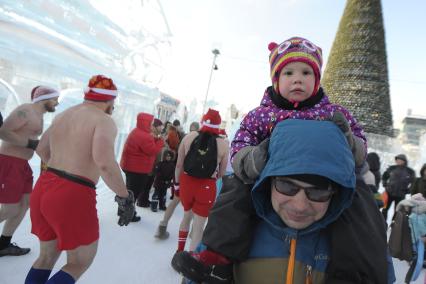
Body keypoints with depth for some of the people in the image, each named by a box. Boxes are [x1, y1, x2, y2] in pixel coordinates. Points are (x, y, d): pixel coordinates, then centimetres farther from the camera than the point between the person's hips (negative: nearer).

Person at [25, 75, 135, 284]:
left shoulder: (63, 115, 14)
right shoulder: (104, 121, -11)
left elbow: (42, 149, 26)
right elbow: (104, 163, -27)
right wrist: (125, 197, -17)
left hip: (43, 189, 8)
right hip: (73, 196, -8)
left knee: (47, 256, 27)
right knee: (81, 262, 15)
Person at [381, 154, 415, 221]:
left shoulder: (410, 171, -5)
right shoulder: (392, 168, -3)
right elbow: (384, 176, 14)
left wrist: (407, 190, -1)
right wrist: (385, 185, 5)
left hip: (400, 195, -1)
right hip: (389, 192, 1)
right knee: (385, 209, 7)